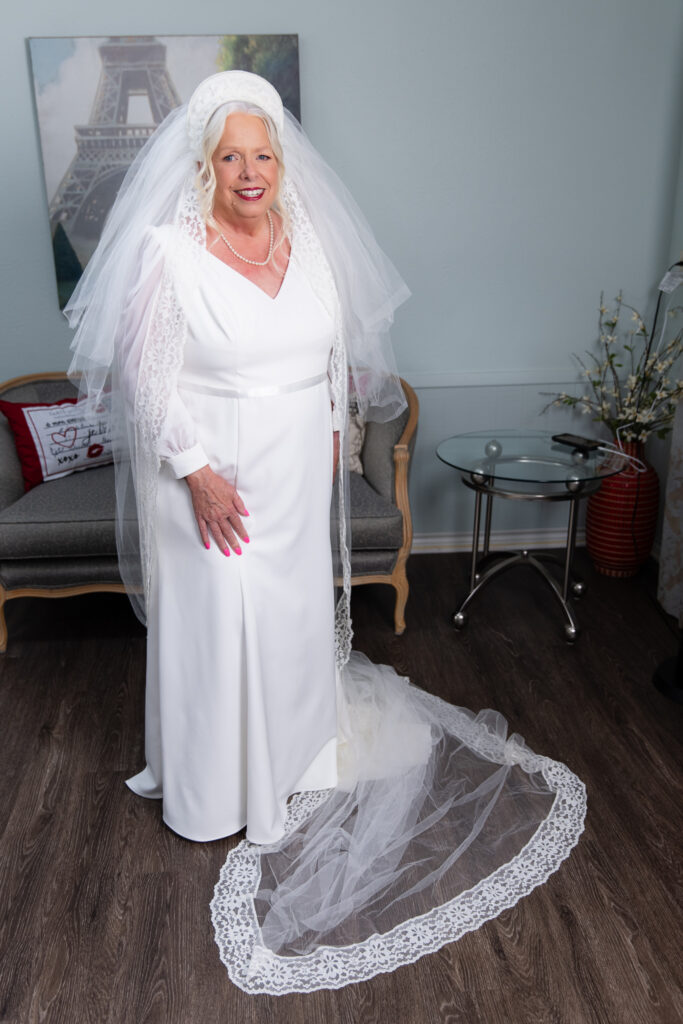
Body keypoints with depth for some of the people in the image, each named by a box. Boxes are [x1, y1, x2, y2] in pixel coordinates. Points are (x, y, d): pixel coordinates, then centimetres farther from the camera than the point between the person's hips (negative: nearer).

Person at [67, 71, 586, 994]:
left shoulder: (311, 240, 3)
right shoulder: (169, 253, -14)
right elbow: (148, 379, -13)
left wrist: (334, 428, 14)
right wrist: (198, 473, -18)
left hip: (300, 473, 5)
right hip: (217, 476, -5)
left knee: (297, 608, 18)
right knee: (218, 620, 6)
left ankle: (295, 738, 44)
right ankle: (222, 782, 29)